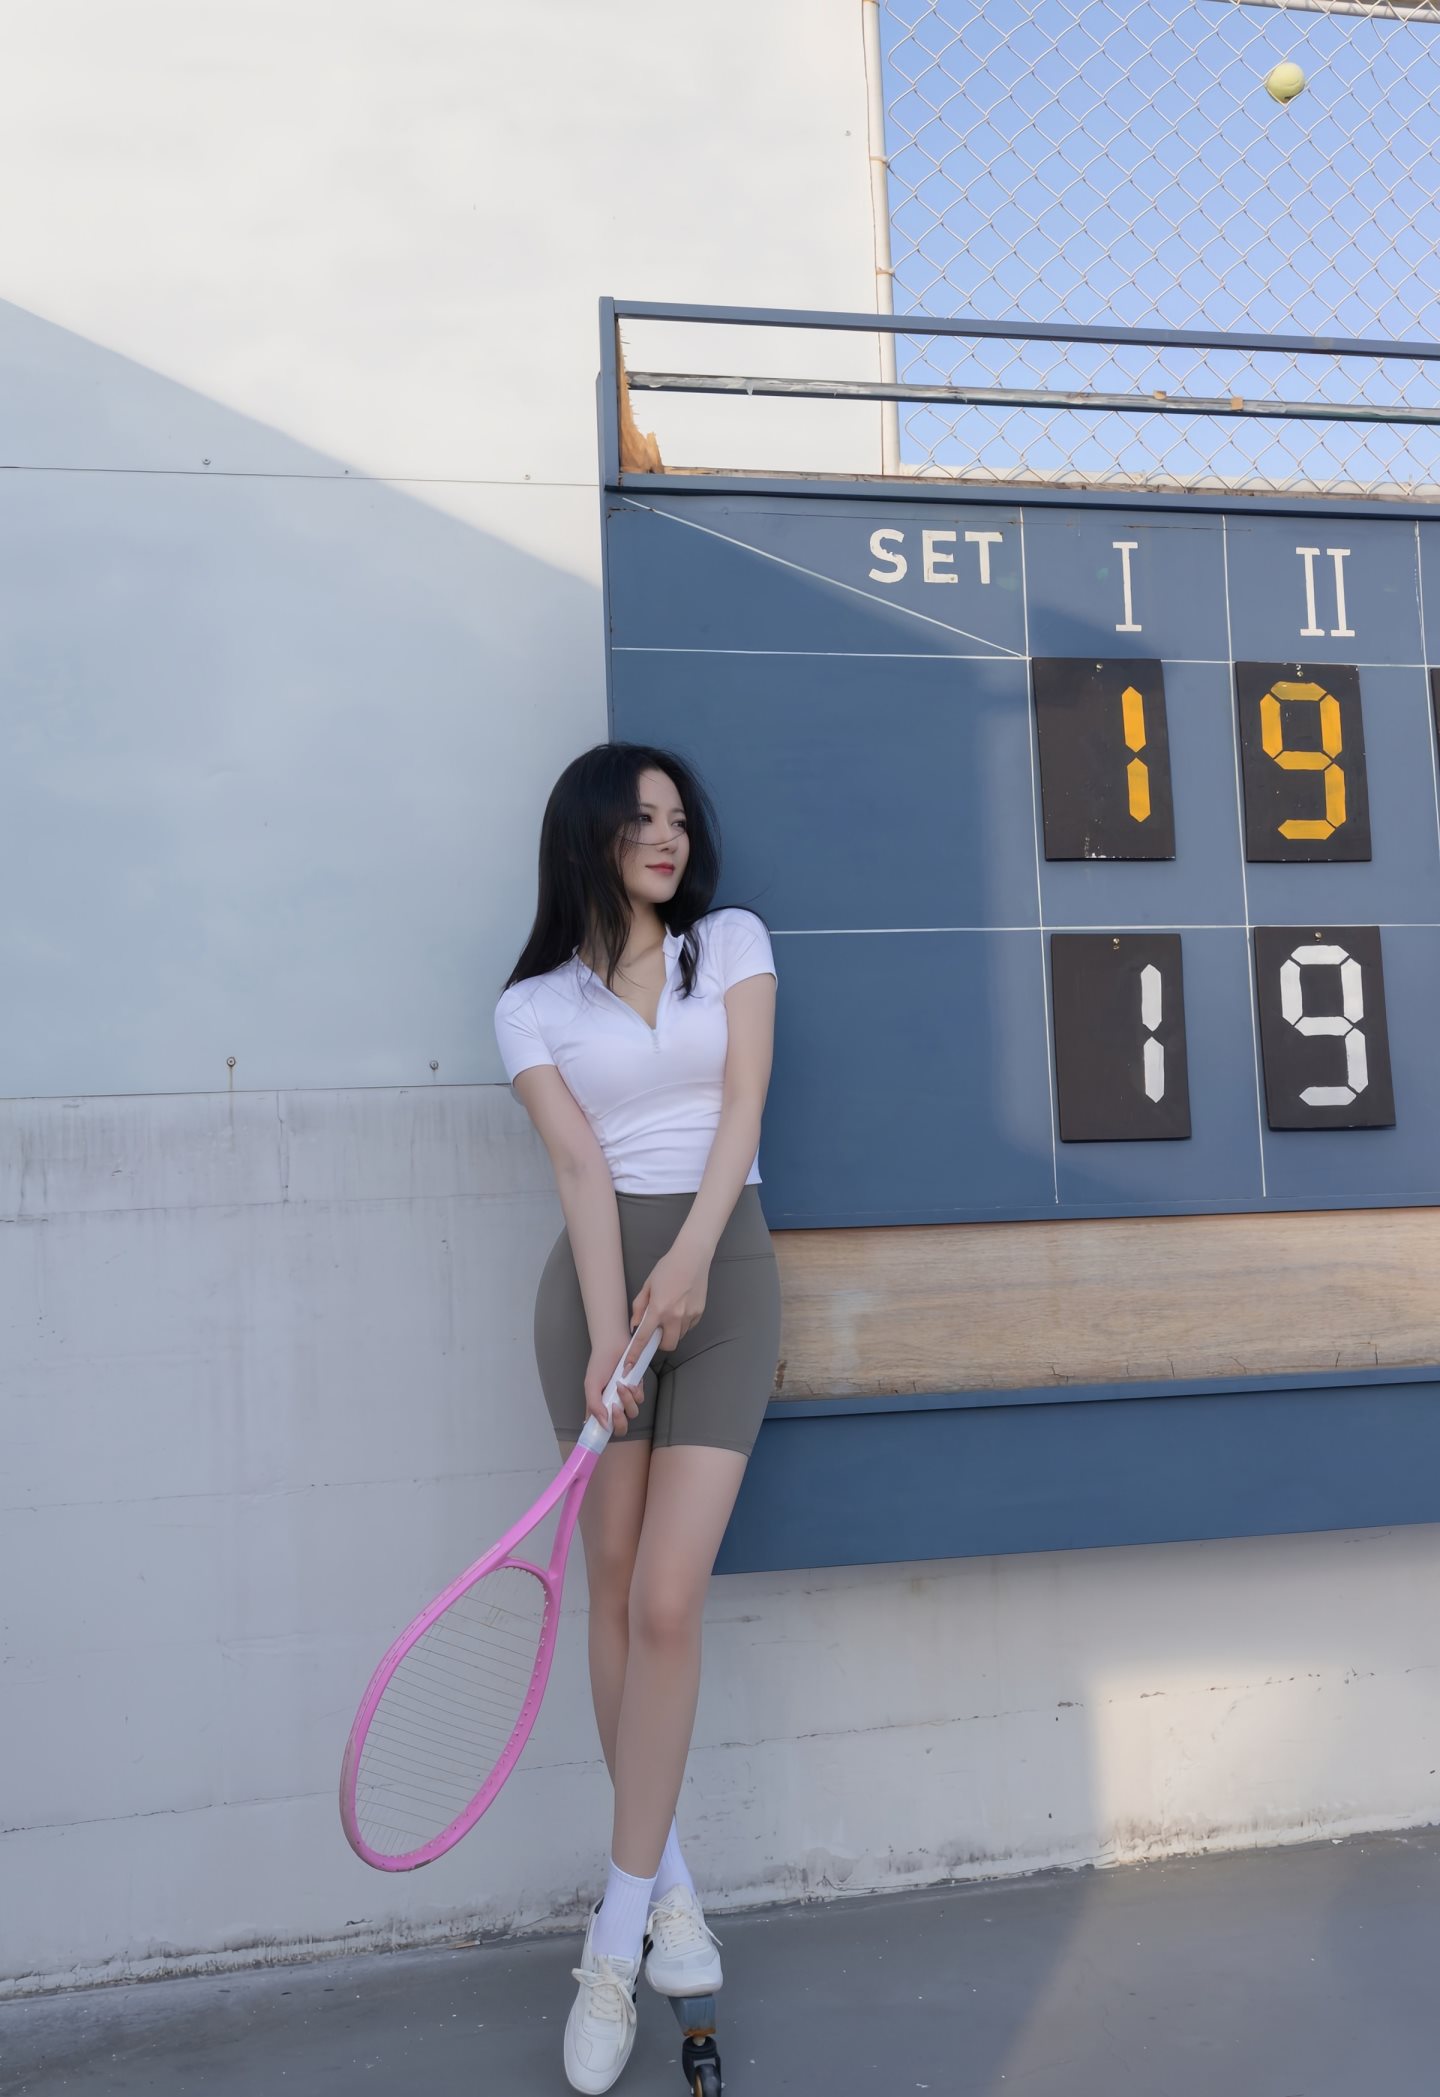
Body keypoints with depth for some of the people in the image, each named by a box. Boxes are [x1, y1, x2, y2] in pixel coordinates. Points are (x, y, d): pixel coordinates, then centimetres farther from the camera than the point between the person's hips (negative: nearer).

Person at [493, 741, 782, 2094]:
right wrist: (609, 1336, -16)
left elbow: (741, 1104, -2)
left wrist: (691, 1255, -17)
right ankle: (667, 1884, 21)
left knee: (666, 1599, -8)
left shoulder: (734, 943, 10)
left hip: (722, 1271, 0)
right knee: (615, 1584, 2)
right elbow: (582, 1170, -4)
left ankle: (616, 1940, 3)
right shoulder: (534, 1003, 7)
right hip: (599, 1277, 1)